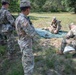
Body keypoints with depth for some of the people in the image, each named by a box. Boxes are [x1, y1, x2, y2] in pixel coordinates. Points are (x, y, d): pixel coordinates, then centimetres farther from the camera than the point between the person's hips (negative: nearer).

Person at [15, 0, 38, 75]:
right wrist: (31, 26, -12)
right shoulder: (23, 20, -33)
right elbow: (32, 34, -29)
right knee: (29, 63, 0)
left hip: (23, 41, 11)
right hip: (26, 44, -11)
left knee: (25, 57, 32)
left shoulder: (19, 18, -1)